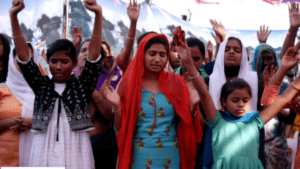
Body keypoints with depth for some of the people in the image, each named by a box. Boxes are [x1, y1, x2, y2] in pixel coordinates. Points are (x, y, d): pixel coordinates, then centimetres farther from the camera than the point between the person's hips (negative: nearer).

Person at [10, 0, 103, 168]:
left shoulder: (82, 86, 4)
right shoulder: (42, 86, 9)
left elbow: (94, 53, -4)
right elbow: (23, 55, 3)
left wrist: (98, 14, -13)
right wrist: (14, 15, -5)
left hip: (76, 153, -2)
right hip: (44, 153, 2)